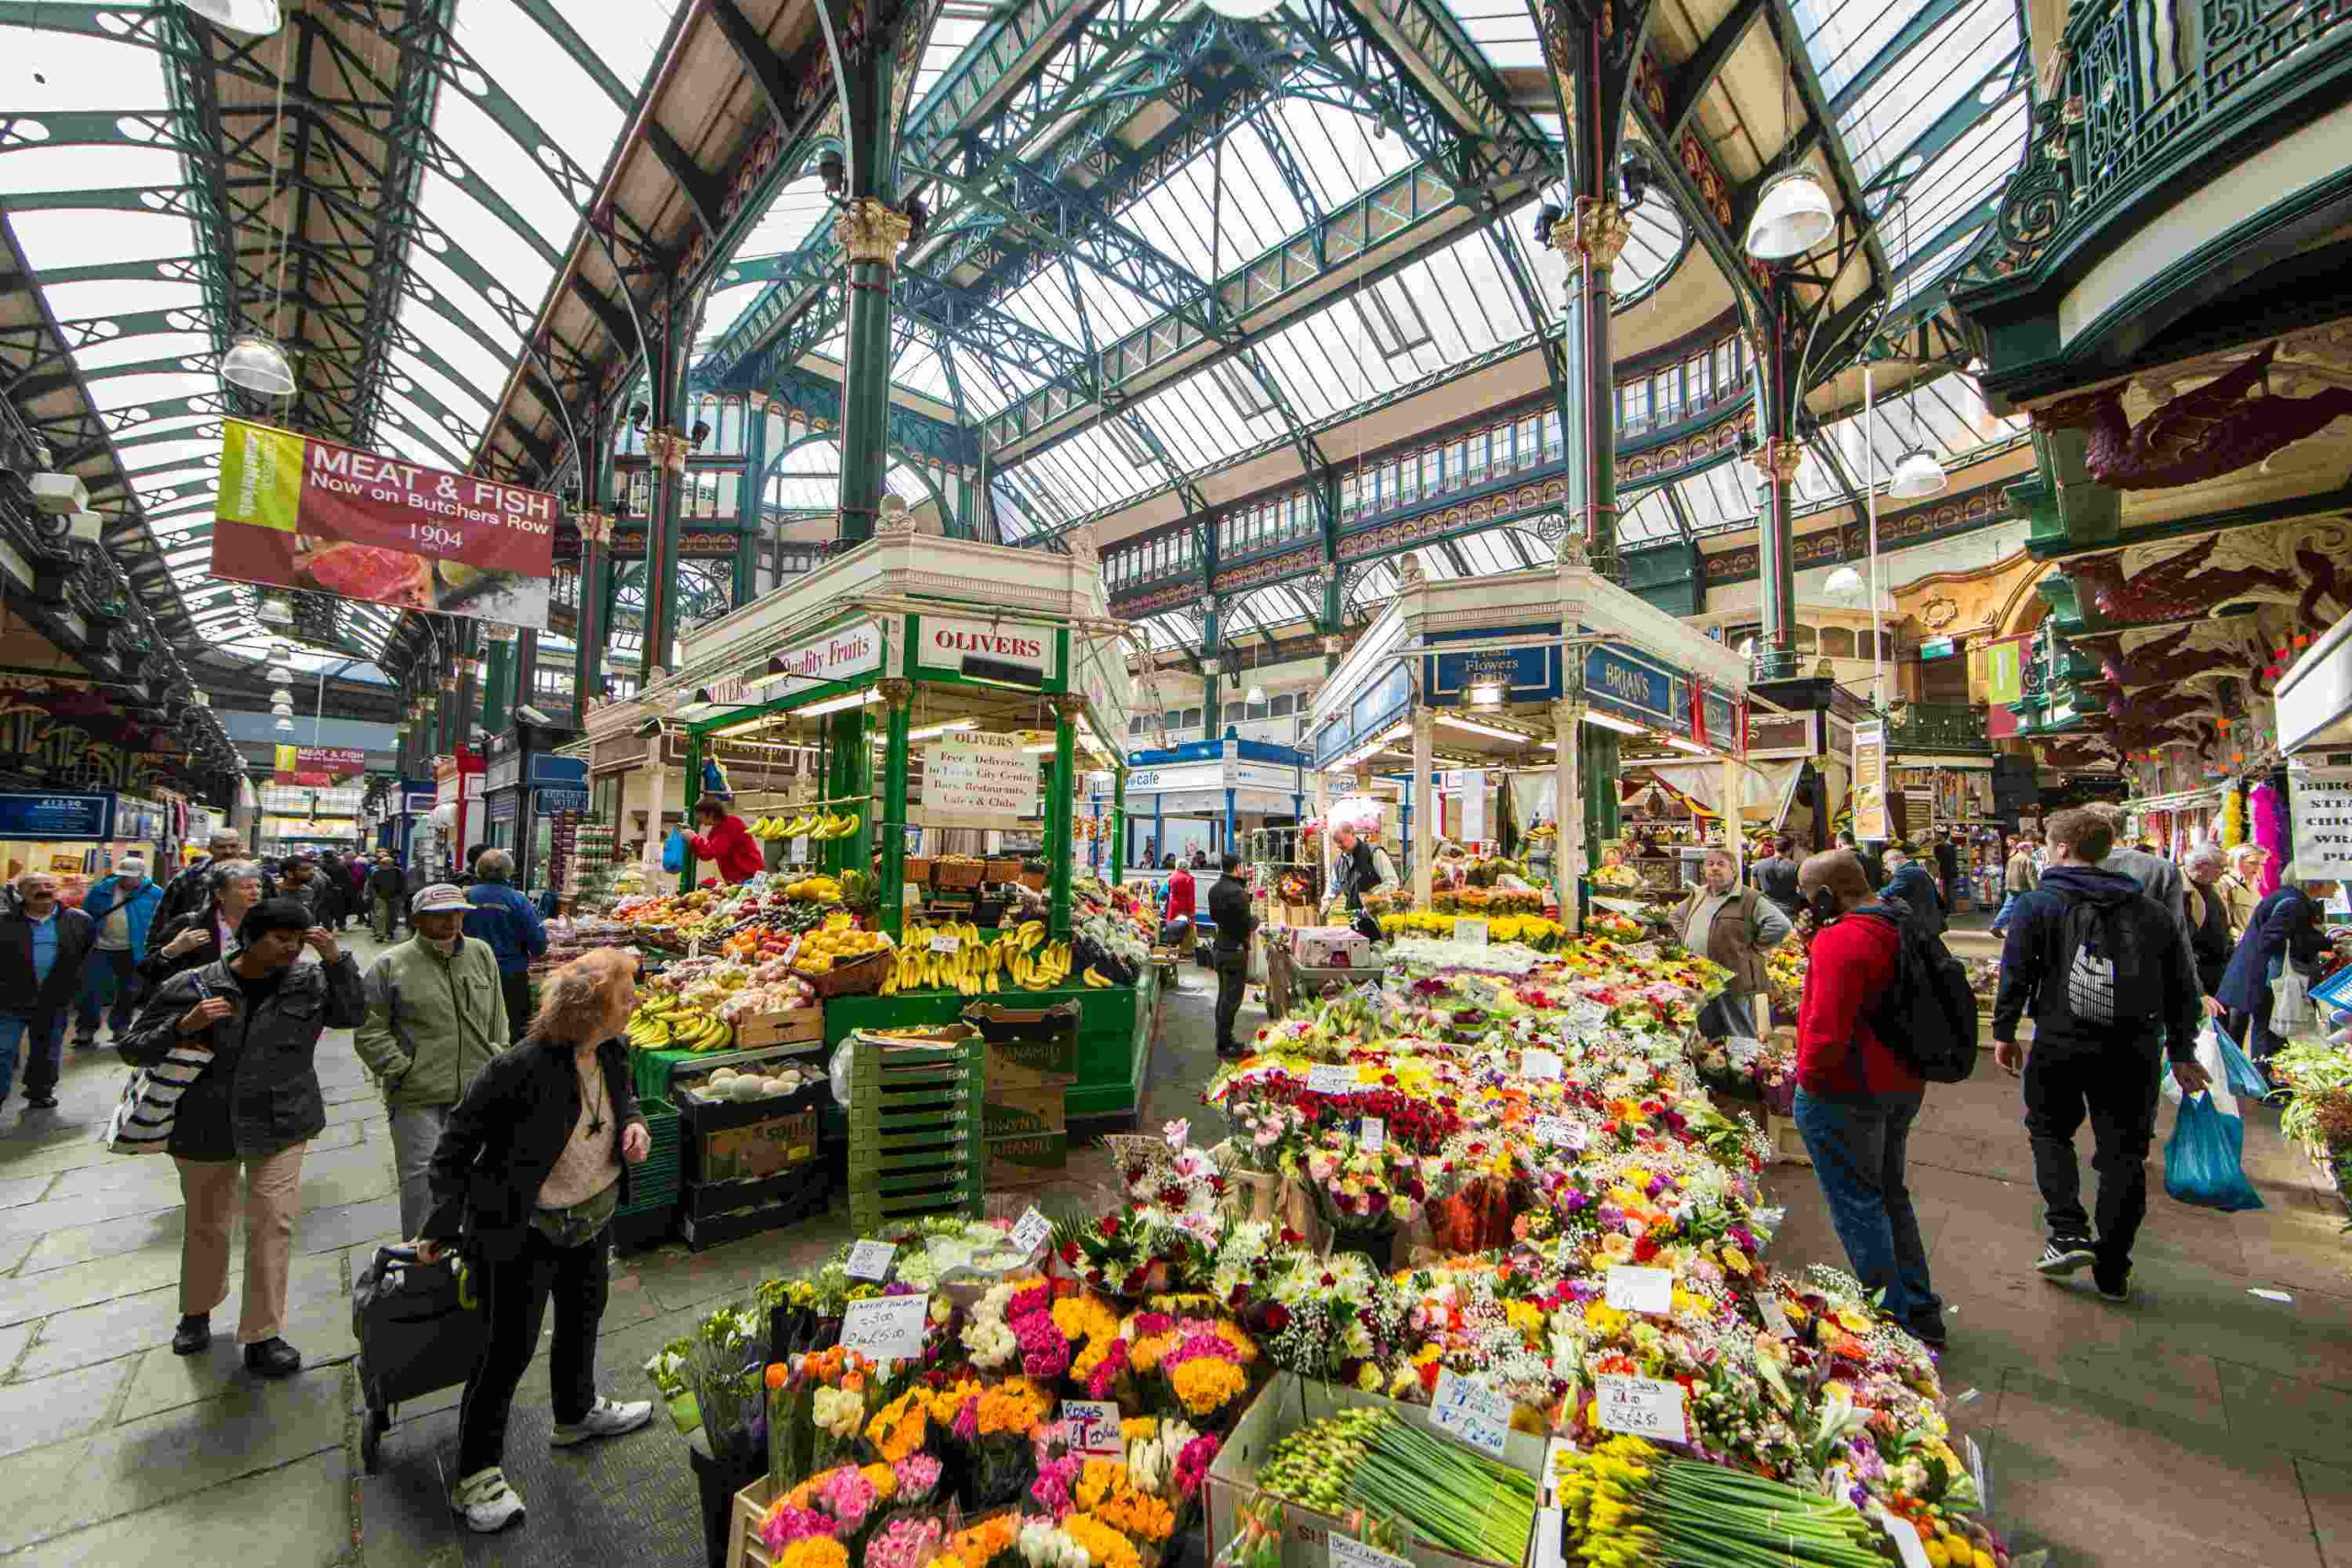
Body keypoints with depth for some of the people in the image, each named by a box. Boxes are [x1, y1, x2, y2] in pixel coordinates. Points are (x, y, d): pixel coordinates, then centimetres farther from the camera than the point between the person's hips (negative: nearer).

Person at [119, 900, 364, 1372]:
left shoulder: (308, 983, -4)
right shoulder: (190, 987, -7)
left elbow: (353, 1013, -6)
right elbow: (134, 1050, -2)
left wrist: (336, 959, -17)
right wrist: (184, 1026, -23)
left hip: (280, 1126, 0)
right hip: (205, 1127, 0)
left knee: (272, 1223, -2)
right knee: (205, 1224, 19)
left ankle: (262, 1337, 11)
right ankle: (197, 1311, 46)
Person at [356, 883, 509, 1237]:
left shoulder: (482, 954, 4)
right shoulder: (391, 964, -6)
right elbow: (369, 1032, -3)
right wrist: (402, 1069, -9)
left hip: (478, 1092, 4)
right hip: (417, 1098, -3)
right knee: (421, 1177, 5)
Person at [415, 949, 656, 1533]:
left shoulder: (611, 1052, -11)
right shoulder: (519, 1070, -31)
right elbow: (457, 1146, -18)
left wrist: (633, 1124, -11)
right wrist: (443, 1226, -14)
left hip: (593, 1217, 7)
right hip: (524, 1233, -7)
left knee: (583, 1316, 26)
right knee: (509, 1347, 7)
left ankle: (577, 1412, 52)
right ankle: (475, 1477, 30)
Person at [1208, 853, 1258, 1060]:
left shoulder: (1214, 889, 6)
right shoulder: (1238, 892, -22)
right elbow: (1247, 925, -21)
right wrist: (1256, 920, -2)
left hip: (1220, 948, 9)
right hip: (1235, 950, -9)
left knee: (1223, 995, 17)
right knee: (1232, 998, 0)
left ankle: (1223, 1040, 27)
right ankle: (1225, 1045, 6)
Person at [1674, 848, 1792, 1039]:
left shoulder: (1749, 898, -9)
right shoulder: (1697, 896, 14)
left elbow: (1780, 925, -18)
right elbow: (1677, 917, 31)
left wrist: (1752, 949, -12)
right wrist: (1688, 941, 17)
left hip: (1733, 982, -7)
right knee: (1707, 1038, 17)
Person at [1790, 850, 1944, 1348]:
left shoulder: (1840, 940, -25)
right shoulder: (1902, 928, 5)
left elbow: (1827, 1030, -28)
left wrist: (1808, 1076, -13)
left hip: (1847, 1095, -9)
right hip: (1903, 1085, 10)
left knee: (1856, 1204, 7)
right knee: (1890, 1194, 23)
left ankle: (1894, 1316, 17)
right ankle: (1921, 1312, 34)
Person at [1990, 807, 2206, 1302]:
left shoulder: (2037, 904, -5)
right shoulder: (2151, 911, 9)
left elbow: (2015, 973, -9)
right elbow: (2182, 986, 12)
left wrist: (2004, 1033, 1)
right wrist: (2181, 1051, 20)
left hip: (2062, 1044, -3)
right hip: (2135, 1051, 4)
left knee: (2049, 1132, 17)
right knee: (2124, 1153, 10)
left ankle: (2069, 1233, 4)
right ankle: (2113, 1270, 16)